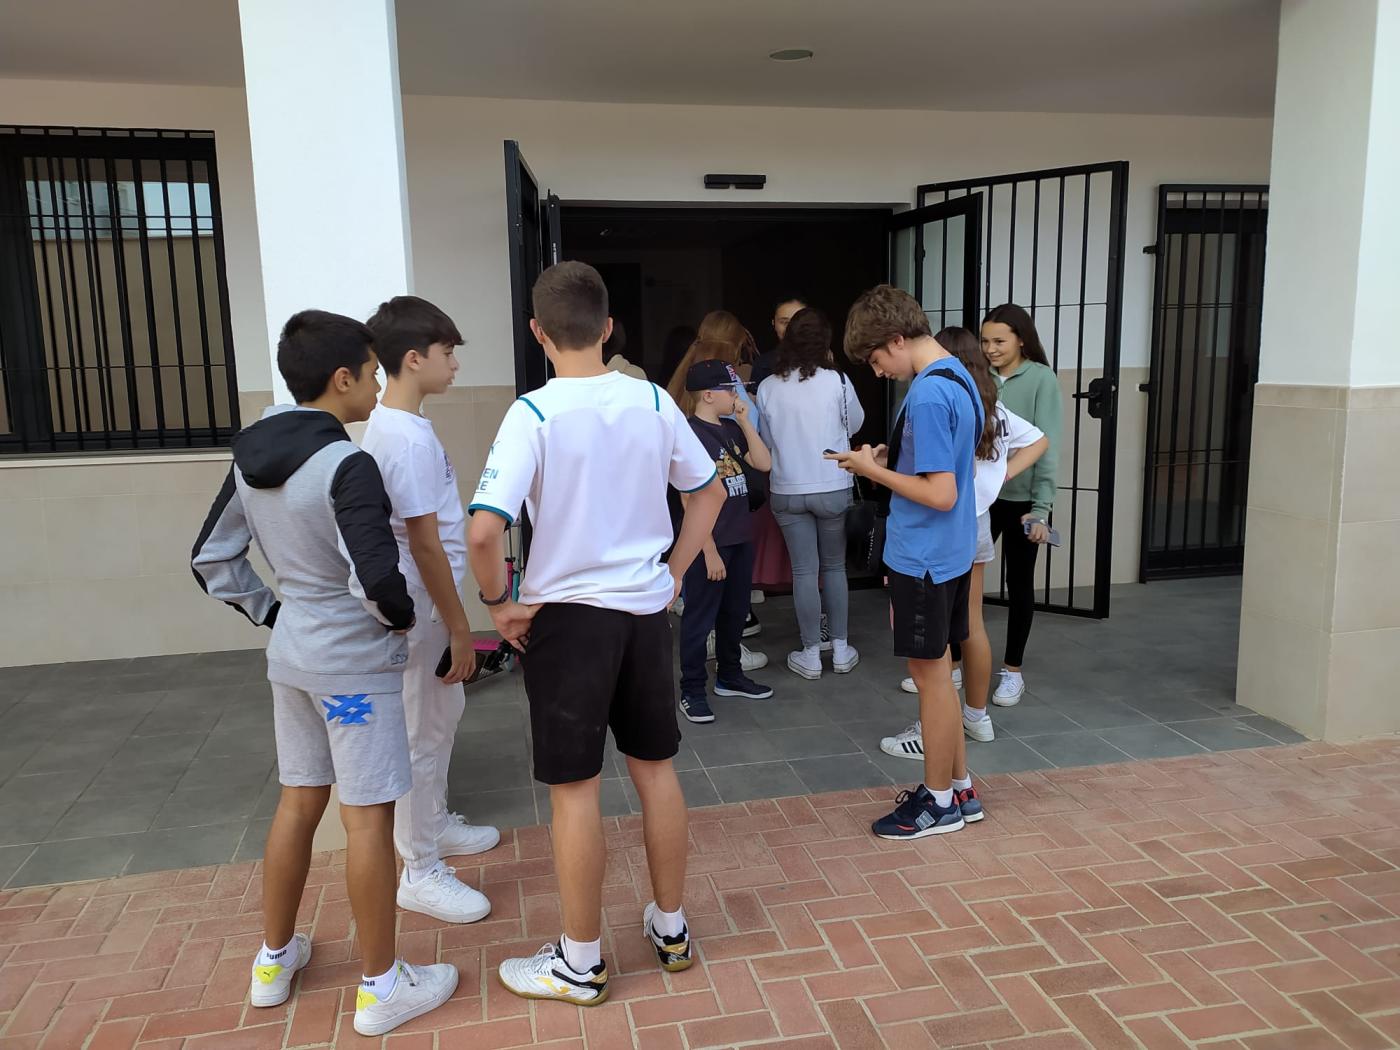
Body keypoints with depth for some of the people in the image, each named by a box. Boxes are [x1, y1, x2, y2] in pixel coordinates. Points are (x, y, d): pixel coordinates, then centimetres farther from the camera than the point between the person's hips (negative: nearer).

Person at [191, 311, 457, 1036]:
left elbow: (211, 558, 10)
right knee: (367, 818, 3)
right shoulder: (347, 466, -21)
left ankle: (273, 960, 36)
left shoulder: (250, 456, 4)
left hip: (291, 653, 8)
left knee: (298, 802, 20)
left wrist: (268, 612, 14)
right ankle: (381, 988, 18)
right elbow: (376, 577, -28)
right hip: (355, 661, -8)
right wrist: (402, 618, -8)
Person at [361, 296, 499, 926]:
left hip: (422, 605, 10)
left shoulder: (391, 425, 8)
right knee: (425, 733, 1)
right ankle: (420, 873, 15)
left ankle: (434, 824, 40)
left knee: (443, 715, 23)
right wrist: (458, 627, -18)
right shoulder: (409, 439, -23)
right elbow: (426, 545, -23)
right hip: (423, 609, -10)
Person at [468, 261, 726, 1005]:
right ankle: (670, 927, 33)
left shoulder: (533, 413, -15)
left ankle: (581, 964, 22)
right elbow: (709, 492, 11)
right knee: (656, 769, 17)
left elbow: (483, 529, -25)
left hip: (567, 615, -5)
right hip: (645, 609, 5)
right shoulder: (654, 402, 0)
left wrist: (499, 602, -9)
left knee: (574, 791, 7)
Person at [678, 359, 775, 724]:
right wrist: (710, 551, -19)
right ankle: (692, 691, 12)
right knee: (700, 618, 2)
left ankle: (730, 676, 33)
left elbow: (764, 463, 4)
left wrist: (745, 420, -1)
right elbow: (692, 500, -17)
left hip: (741, 538, 8)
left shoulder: (731, 429, 9)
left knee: (734, 613, 18)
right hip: (710, 543, -8)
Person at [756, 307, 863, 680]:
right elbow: (854, 424, 6)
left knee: (804, 572, 8)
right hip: (834, 489, -1)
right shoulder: (837, 382, -11)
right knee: (835, 567, 14)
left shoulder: (767, 388, -6)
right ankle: (841, 649, 21)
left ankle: (811, 655, 14)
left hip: (786, 491, 1)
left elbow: (766, 439, 6)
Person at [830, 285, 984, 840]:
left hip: (924, 556, -10)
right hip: (950, 551, 10)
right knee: (936, 669, 18)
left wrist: (874, 470, -14)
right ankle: (959, 787, 29)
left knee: (930, 672, 3)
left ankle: (940, 801, 19)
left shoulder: (927, 395, -22)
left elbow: (941, 495, -24)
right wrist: (892, 459, 7)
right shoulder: (957, 375, 9)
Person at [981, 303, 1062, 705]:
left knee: (1019, 583, 10)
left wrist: (1041, 506, -17)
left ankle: (1013, 671, 23)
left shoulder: (1041, 379, -7)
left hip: (1022, 499, -3)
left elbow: (1048, 445, -11)